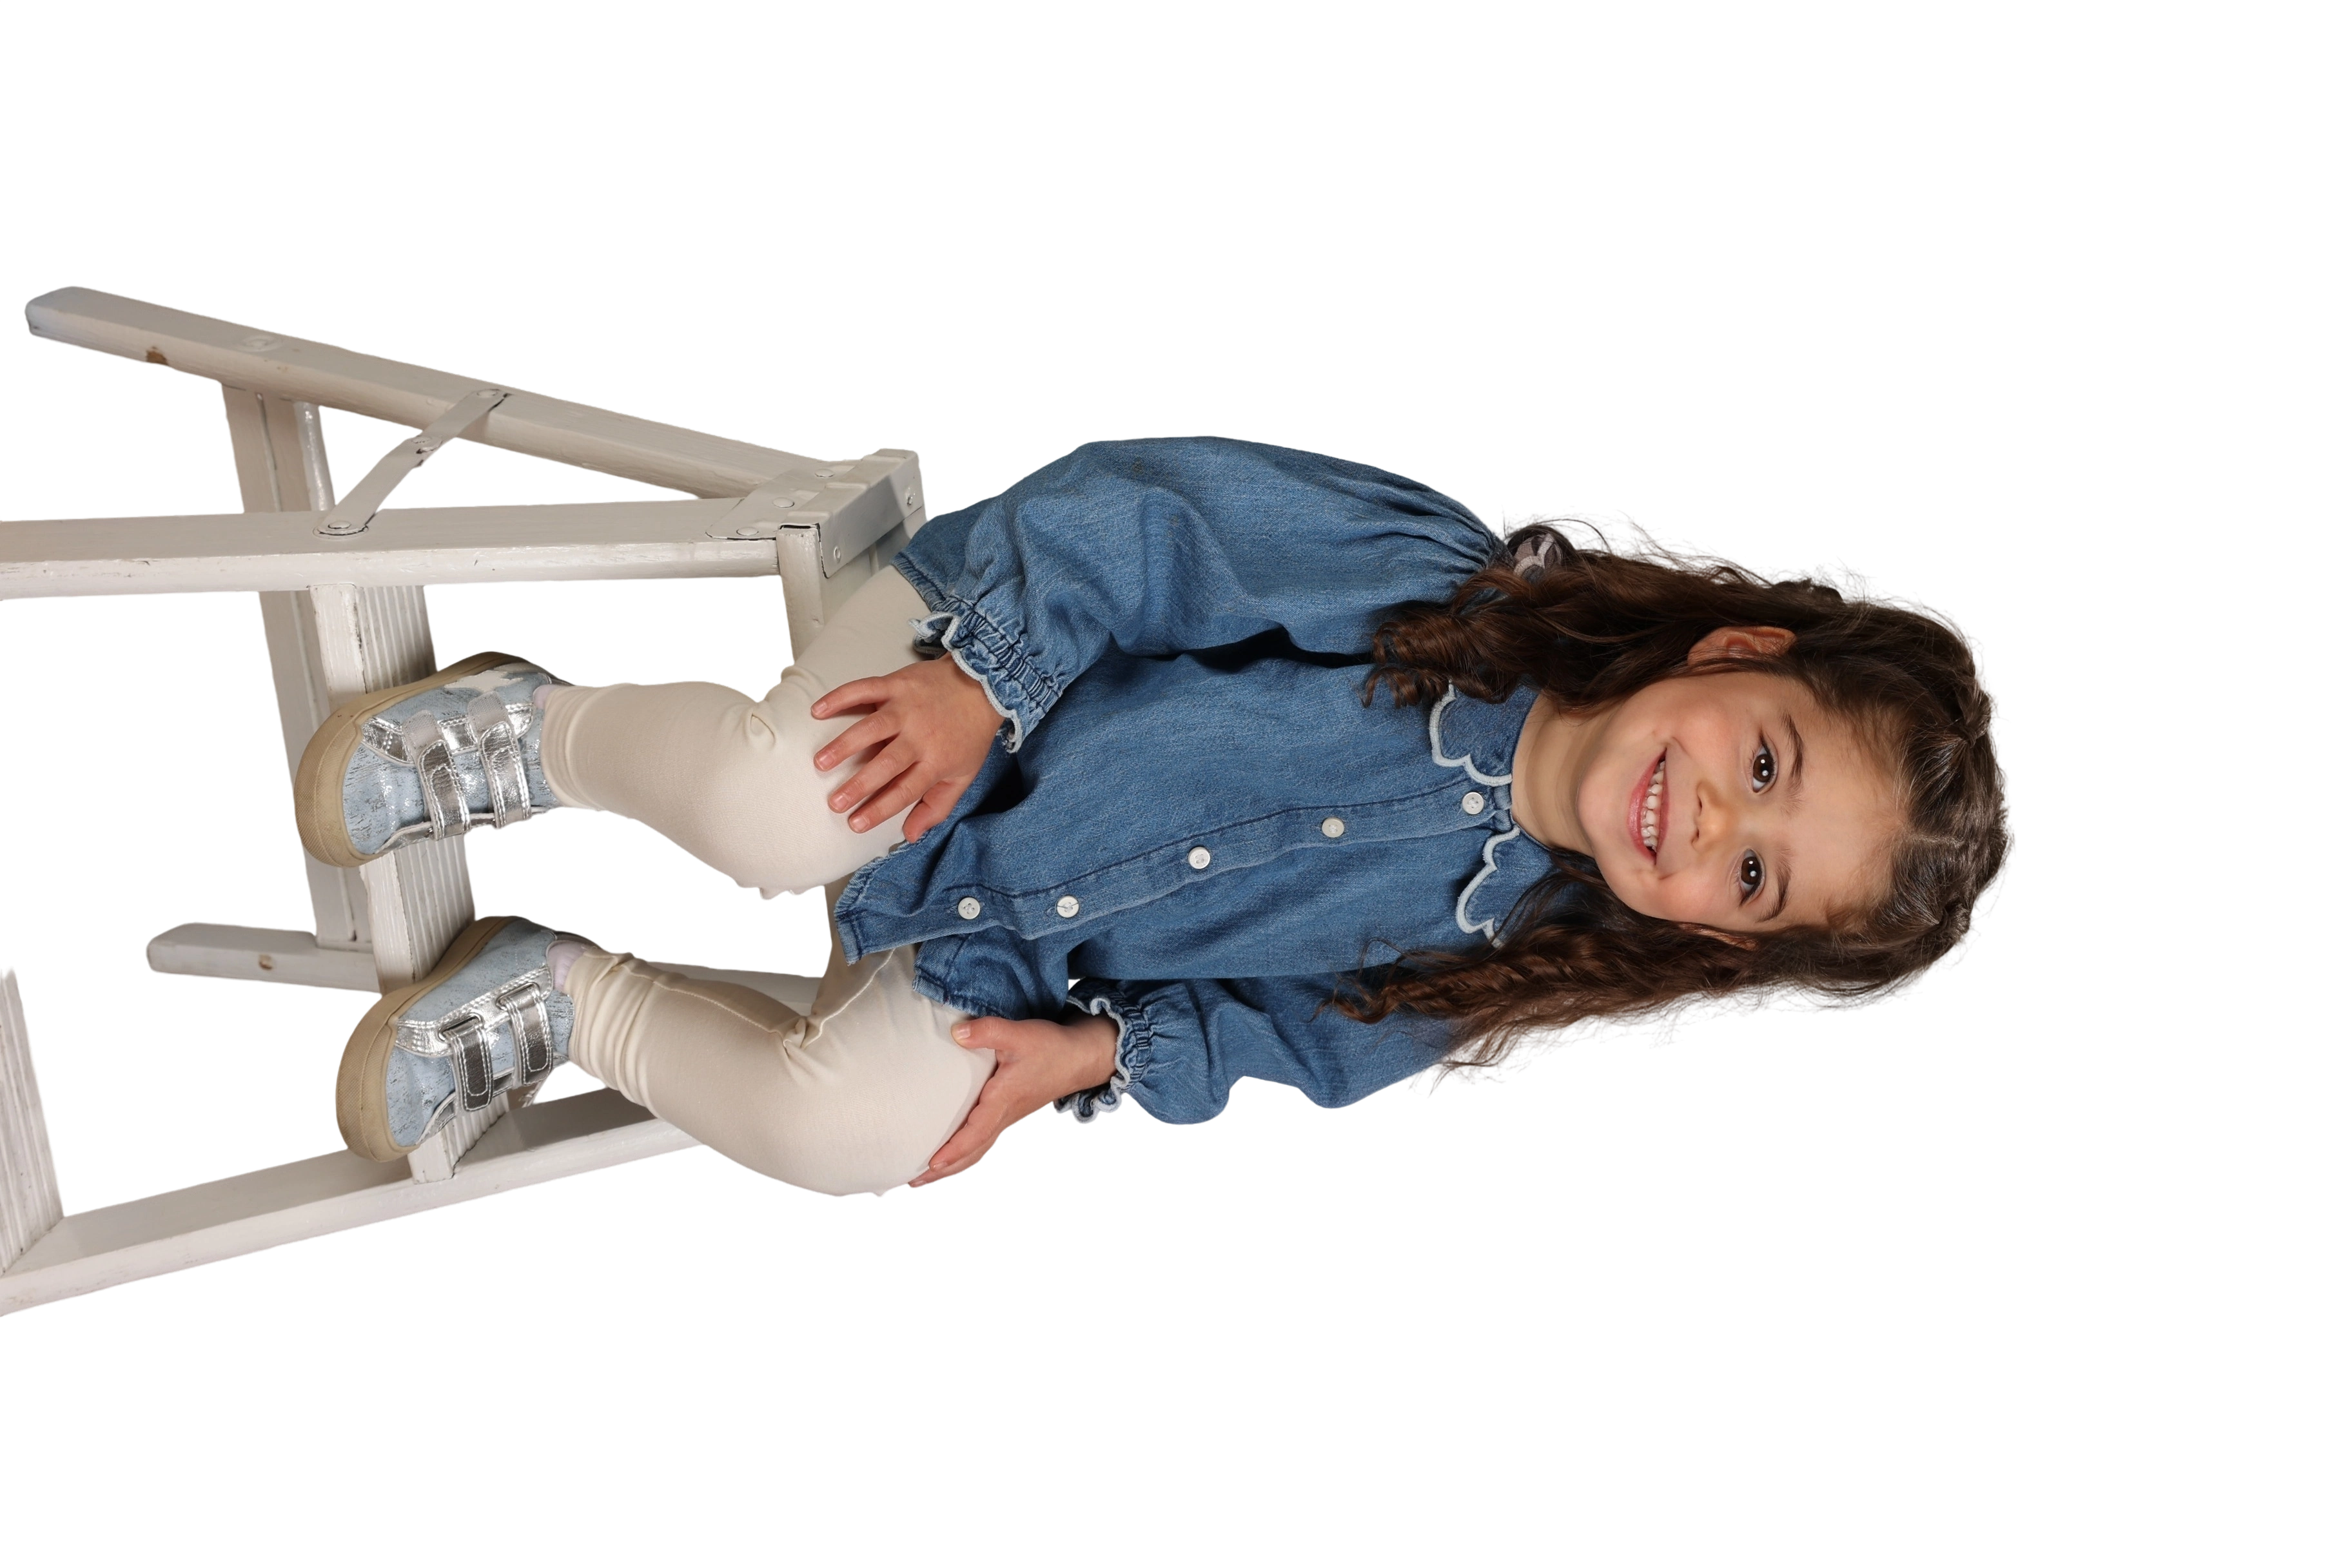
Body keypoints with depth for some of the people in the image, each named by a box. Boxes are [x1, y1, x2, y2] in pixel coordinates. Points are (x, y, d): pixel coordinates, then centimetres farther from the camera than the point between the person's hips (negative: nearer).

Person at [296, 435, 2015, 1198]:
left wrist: (1101, 1051, -16)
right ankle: (535, 734, 3)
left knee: (854, 1135, -21)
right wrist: (982, 673, -26)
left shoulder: (1506, 967, -10)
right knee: (773, 813, -32)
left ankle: (572, 1001, 8)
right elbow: (1148, 508, -19)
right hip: (989, 646, -2)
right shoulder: (1440, 576, -23)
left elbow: (1286, 1030, -2)